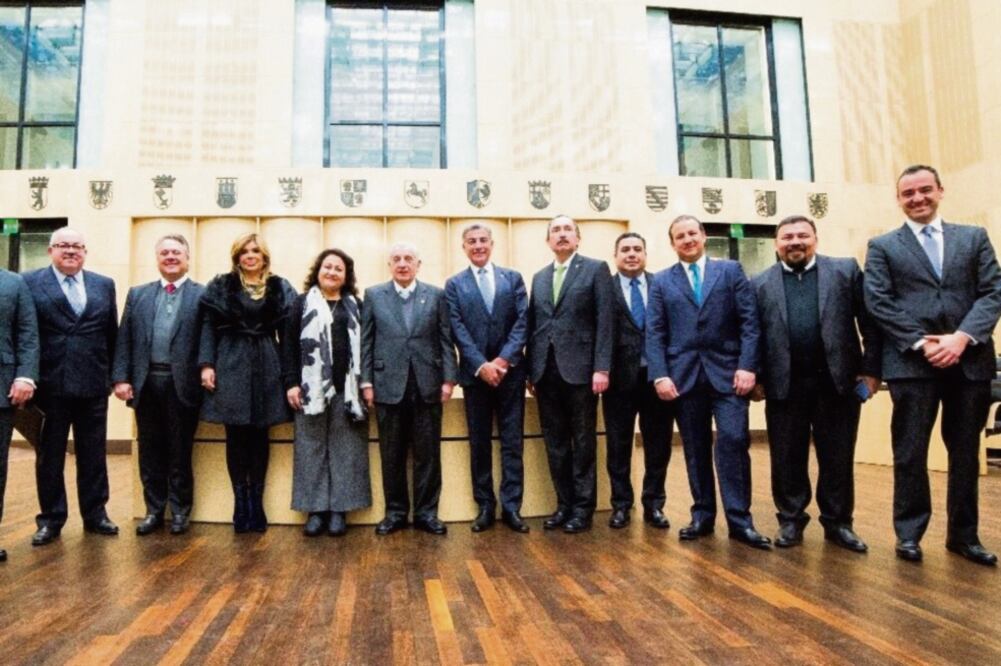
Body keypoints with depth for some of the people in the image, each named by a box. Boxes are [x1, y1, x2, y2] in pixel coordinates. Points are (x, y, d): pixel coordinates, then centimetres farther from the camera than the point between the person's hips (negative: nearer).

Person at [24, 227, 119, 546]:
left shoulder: (104, 285, 9)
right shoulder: (30, 282, 0)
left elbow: (112, 334, 9)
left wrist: (114, 374, 5)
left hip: (93, 385, 2)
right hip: (50, 385, -2)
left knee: (93, 454, 11)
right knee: (49, 456, 10)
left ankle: (95, 514, 23)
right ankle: (51, 519, 21)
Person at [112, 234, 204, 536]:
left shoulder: (203, 295, 2)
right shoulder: (137, 294, 13)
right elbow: (124, 339, 8)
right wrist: (120, 378, -1)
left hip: (182, 384, -3)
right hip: (146, 382, 3)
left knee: (180, 452, 6)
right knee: (150, 451, 10)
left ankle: (179, 511, 18)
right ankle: (154, 510, 22)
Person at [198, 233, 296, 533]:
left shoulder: (280, 288, 8)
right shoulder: (221, 286, 7)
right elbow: (209, 327, 3)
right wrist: (207, 364, -9)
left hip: (266, 368, 1)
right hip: (231, 366, 0)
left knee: (260, 436, 5)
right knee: (236, 436, 2)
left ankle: (256, 500, 13)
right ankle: (240, 500, 11)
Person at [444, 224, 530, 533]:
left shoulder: (513, 278, 9)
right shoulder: (454, 284, 7)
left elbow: (522, 322, 0)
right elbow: (458, 330, -2)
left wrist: (503, 360, -12)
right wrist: (481, 365, -14)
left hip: (510, 371, 0)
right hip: (475, 372, 0)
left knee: (512, 441, 2)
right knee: (479, 443, 6)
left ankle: (511, 507, 9)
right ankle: (485, 506, 15)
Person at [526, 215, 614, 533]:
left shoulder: (596, 269, 2)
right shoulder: (539, 277, 17)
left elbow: (604, 321, -6)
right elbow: (533, 326, 14)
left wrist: (601, 368, -13)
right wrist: (531, 370, 8)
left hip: (579, 368, -5)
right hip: (546, 371, 5)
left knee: (583, 443, 4)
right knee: (555, 444, 9)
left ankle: (582, 507, 14)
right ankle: (564, 504, 20)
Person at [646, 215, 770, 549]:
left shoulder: (731, 270, 8)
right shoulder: (662, 281, 10)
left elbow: (749, 321, 1)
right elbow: (654, 333, 3)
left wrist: (747, 366, -10)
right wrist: (660, 374, -8)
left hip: (726, 371, -1)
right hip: (684, 374, 1)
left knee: (734, 441, -9)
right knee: (695, 448, 8)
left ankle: (739, 520, 1)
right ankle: (702, 514, 18)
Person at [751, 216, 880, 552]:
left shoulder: (846, 270, 5)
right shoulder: (760, 283, 7)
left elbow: (870, 323, 2)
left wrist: (871, 370, -3)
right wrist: (756, 378, 1)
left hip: (837, 380, 0)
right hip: (784, 384, 1)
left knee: (838, 458, 8)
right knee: (787, 458, 7)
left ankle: (838, 522, 23)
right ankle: (791, 520, 21)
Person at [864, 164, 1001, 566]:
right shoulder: (882, 246, 8)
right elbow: (878, 303, -2)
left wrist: (962, 337, -12)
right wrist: (921, 342, -12)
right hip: (912, 362, -2)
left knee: (966, 452, 10)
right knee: (910, 452, 1)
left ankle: (963, 534, 23)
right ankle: (909, 533, 13)